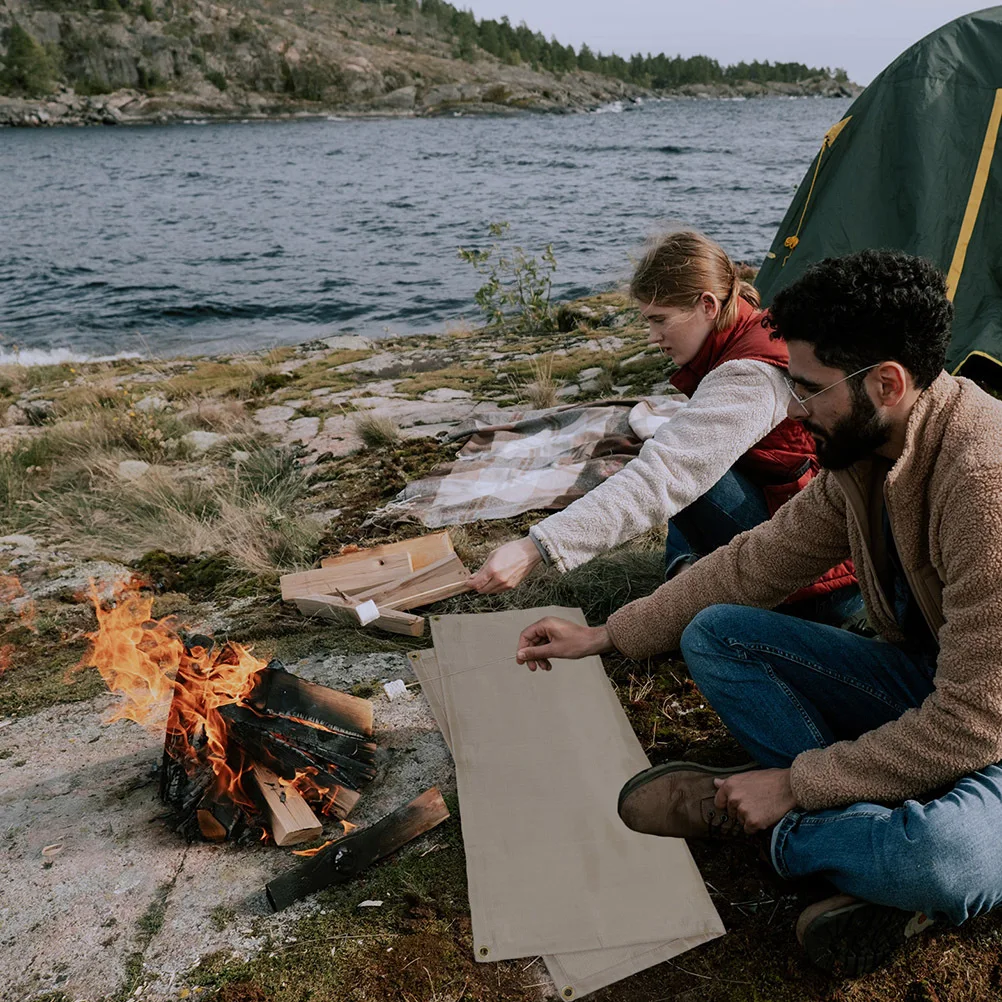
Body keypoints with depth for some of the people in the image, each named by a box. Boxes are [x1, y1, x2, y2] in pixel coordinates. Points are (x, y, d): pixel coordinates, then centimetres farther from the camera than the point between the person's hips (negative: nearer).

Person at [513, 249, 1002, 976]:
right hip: (925, 686, 7)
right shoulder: (863, 454, -6)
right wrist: (607, 636, 6)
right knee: (713, 633, -5)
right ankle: (889, 843, -10)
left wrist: (793, 784, -21)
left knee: (937, 861, -41)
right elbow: (758, 562, 5)